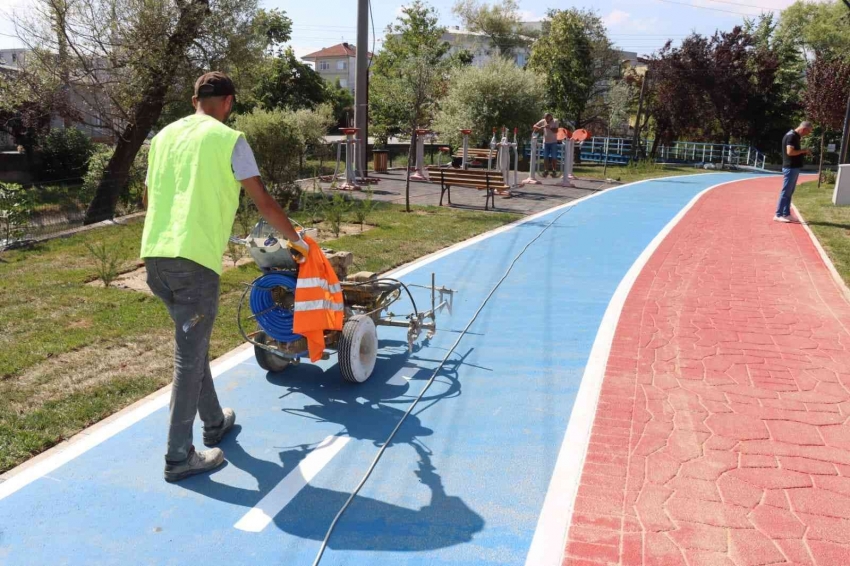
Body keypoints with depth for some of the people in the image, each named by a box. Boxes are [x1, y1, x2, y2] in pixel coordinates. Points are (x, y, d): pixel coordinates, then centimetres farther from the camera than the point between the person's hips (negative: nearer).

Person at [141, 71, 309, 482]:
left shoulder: (164, 135, 17)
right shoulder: (229, 139, -2)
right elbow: (264, 203, -3)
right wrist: (296, 239, 12)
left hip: (154, 255, 7)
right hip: (194, 259, -7)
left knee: (194, 344, 21)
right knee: (189, 356, 1)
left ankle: (214, 422, 36)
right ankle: (179, 457, 9)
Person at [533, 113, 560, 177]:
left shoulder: (555, 121, -2)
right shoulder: (543, 121, 4)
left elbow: (556, 131, -11)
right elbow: (535, 126, 5)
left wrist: (550, 128, -24)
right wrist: (541, 127, -12)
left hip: (553, 142, -2)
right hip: (546, 142, 2)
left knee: (553, 157, -2)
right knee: (545, 157, 2)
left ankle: (554, 170, 8)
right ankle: (546, 170, 11)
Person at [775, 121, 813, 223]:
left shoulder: (795, 136, 16)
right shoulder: (791, 136, -15)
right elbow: (790, 152, -25)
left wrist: (804, 153, 10)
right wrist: (804, 150, -14)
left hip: (794, 168, 10)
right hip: (790, 168, -10)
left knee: (789, 193, 12)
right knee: (785, 192, -7)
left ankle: (786, 214, 16)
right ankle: (778, 215, -3)